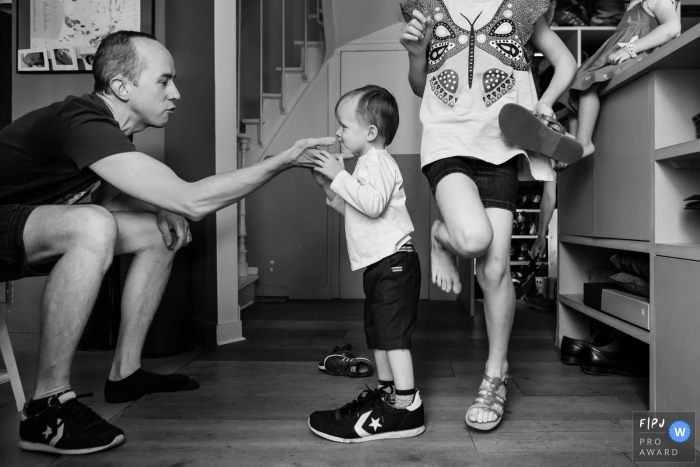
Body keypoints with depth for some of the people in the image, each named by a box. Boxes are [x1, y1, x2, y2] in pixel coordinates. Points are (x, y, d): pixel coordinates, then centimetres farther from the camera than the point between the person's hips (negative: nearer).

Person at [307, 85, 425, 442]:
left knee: (393, 333, -12)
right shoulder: (367, 164, 21)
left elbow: (373, 204, -28)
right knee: (377, 333, 15)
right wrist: (328, 186, 11)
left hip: (393, 261, -11)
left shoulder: (378, 161, -11)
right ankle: (387, 393, 25)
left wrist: (340, 176, -22)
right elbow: (354, 211, 21)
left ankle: (406, 408, -9)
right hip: (378, 265, 11)